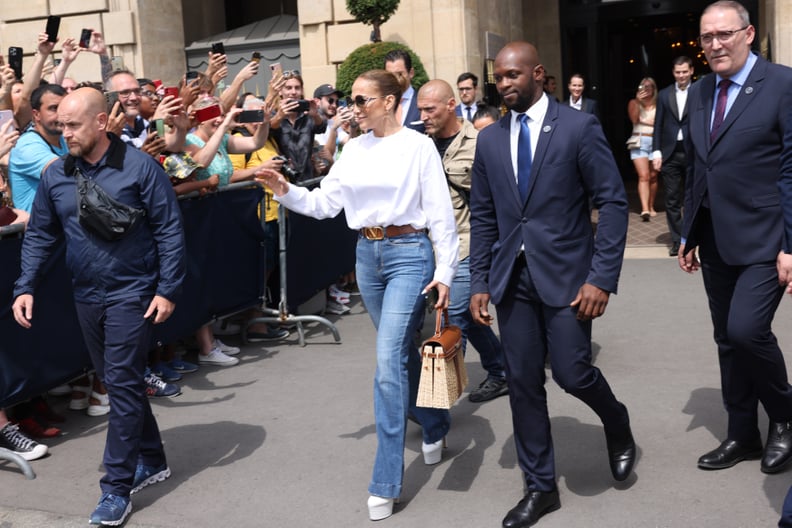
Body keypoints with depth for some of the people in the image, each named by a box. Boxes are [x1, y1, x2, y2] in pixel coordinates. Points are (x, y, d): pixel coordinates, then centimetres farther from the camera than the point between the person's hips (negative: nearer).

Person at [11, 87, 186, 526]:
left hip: (132, 292, -6)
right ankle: (151, 460, 31)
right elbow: (39, 236, 10)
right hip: (87, 295, 6)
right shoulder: (55, 175, 3)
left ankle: (117, 487, 4)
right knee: (117, 381, 14)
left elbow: (169, 230, -10)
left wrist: (167, 289, -14)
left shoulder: (139, 167, -11)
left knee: (122, 383, -5)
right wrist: (25, 287, 1)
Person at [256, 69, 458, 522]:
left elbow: (440, 213, -8)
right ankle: (435, 425, 42)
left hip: (409, 253, -6)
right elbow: (325, 202, 6)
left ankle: (386, 482, -4)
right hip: (368, 253, 6)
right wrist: (286, 191, -11)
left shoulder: (418, 146, -7)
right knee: (402, 351, 17)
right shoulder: (354, 149, 8)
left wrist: (444, 272, -12)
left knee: (389, 359, -12)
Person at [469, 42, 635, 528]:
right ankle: (541, 488, 22)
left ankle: (618, 425, 30)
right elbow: (484, 217, 11)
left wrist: (602, 277, -14)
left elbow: (614, 203, -7)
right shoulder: (489, 139, 8)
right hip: (512, 278, 4)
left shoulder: (579, 127, -5)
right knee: (523, 382, 6)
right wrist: (480, 282, 6)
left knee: (572, 372, -6)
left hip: (565, 274, -4)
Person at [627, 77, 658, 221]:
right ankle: (645, 209, -22)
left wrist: (647, 122, -4)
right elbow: (634, 119, -7)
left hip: (655, 141, 2)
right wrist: (638, 101, -12)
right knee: (643, 176, -14)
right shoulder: (634, 102, 8)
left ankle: (651, 206, 18)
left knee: (653, 176, 5)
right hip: (639, 141, -1)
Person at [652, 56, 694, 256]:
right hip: (670, 154, 2)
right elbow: (658, 126, 9)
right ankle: (677, 241, 12)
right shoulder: (664, 94, 10)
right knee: (672, 201, 4)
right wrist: (656, 153, 1)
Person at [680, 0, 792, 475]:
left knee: (746, 329, -17)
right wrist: (688, 234, 14)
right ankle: (743, 435, 27)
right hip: (715, 240, 6)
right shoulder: (700, 92, 11)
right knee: (728, 340, 11)